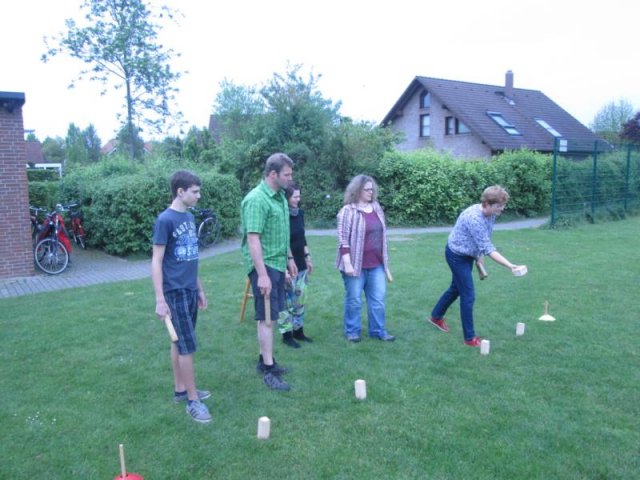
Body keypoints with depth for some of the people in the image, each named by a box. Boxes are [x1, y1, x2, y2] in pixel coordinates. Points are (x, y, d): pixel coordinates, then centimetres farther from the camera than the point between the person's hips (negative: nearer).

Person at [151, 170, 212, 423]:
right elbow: (156, 261, -14)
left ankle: (180, 389, 28)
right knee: (187, 346, -2)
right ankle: (192, 400, 8)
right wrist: (160, 299, -17)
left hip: (189, 291, 8)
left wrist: (199, 288, 19)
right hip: (175, 293, -7)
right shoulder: (165, 220, -14)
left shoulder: (189, 217, 10)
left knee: (180, 342, 16)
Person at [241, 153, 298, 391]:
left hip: (278, 264, 8)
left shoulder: (280, 196, 10)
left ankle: (265, 360, 26)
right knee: (266, 318, -3)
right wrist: (262, 274, -25)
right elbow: (253, 239, -22)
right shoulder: (256, 199, -18)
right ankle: (268, 371, 6)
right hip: (264, 266, -8)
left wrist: (289, 258, 22)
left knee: (271, 316, 14)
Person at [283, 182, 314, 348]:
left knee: (300, 299, 15)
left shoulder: (300, 213, 6)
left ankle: (298, 331, 27)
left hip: (300, 264, 7)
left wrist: (308, 258, 16)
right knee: (288, 301, 3)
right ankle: (287, 335, 15)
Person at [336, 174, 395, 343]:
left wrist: (384, 261, 17)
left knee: (378, 299, 11)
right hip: (356, 264, -6)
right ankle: (352, 331, 22)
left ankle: (378, 331, 24)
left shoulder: (376, 207, 9)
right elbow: (343, 239, -13)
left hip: (376, 264, 6)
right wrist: (347, 263, -19)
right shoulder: (348, 210, -11)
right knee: (354, 300, 7)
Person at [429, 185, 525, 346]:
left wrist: (479, 258, 9)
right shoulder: (474, 218, -34)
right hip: (457, 256, -9)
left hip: (467, 255, 9)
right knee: (468, 296, -5)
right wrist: (509, 265, -37)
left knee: (456, 289, 22)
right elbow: (488, 248, -34)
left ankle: (436, 317, 43)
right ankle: (470, 338, 7)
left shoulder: (490, 214, -8)